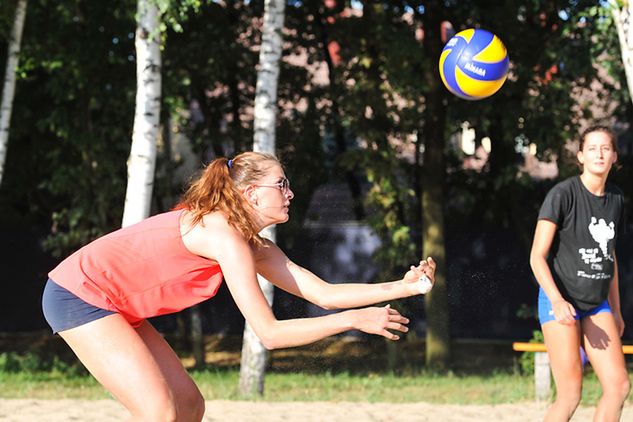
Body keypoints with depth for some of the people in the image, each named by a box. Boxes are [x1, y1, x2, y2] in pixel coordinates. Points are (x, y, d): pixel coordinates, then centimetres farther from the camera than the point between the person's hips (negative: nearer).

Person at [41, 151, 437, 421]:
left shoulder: (255, 247, 6)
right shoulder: (226, 236, -23)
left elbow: (324, 294, 4)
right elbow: (269, 333, -27)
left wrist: (403, 287, -3)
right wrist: (355, 319, -26)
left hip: (115, 306, 10)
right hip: (78, 295, -10)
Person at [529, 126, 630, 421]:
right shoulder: (563, 194, -11)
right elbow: (537, 256, -15)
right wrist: (557, 300, -29)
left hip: (597, 305, 6)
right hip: (560, 301, -6)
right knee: (571, 393, -10)